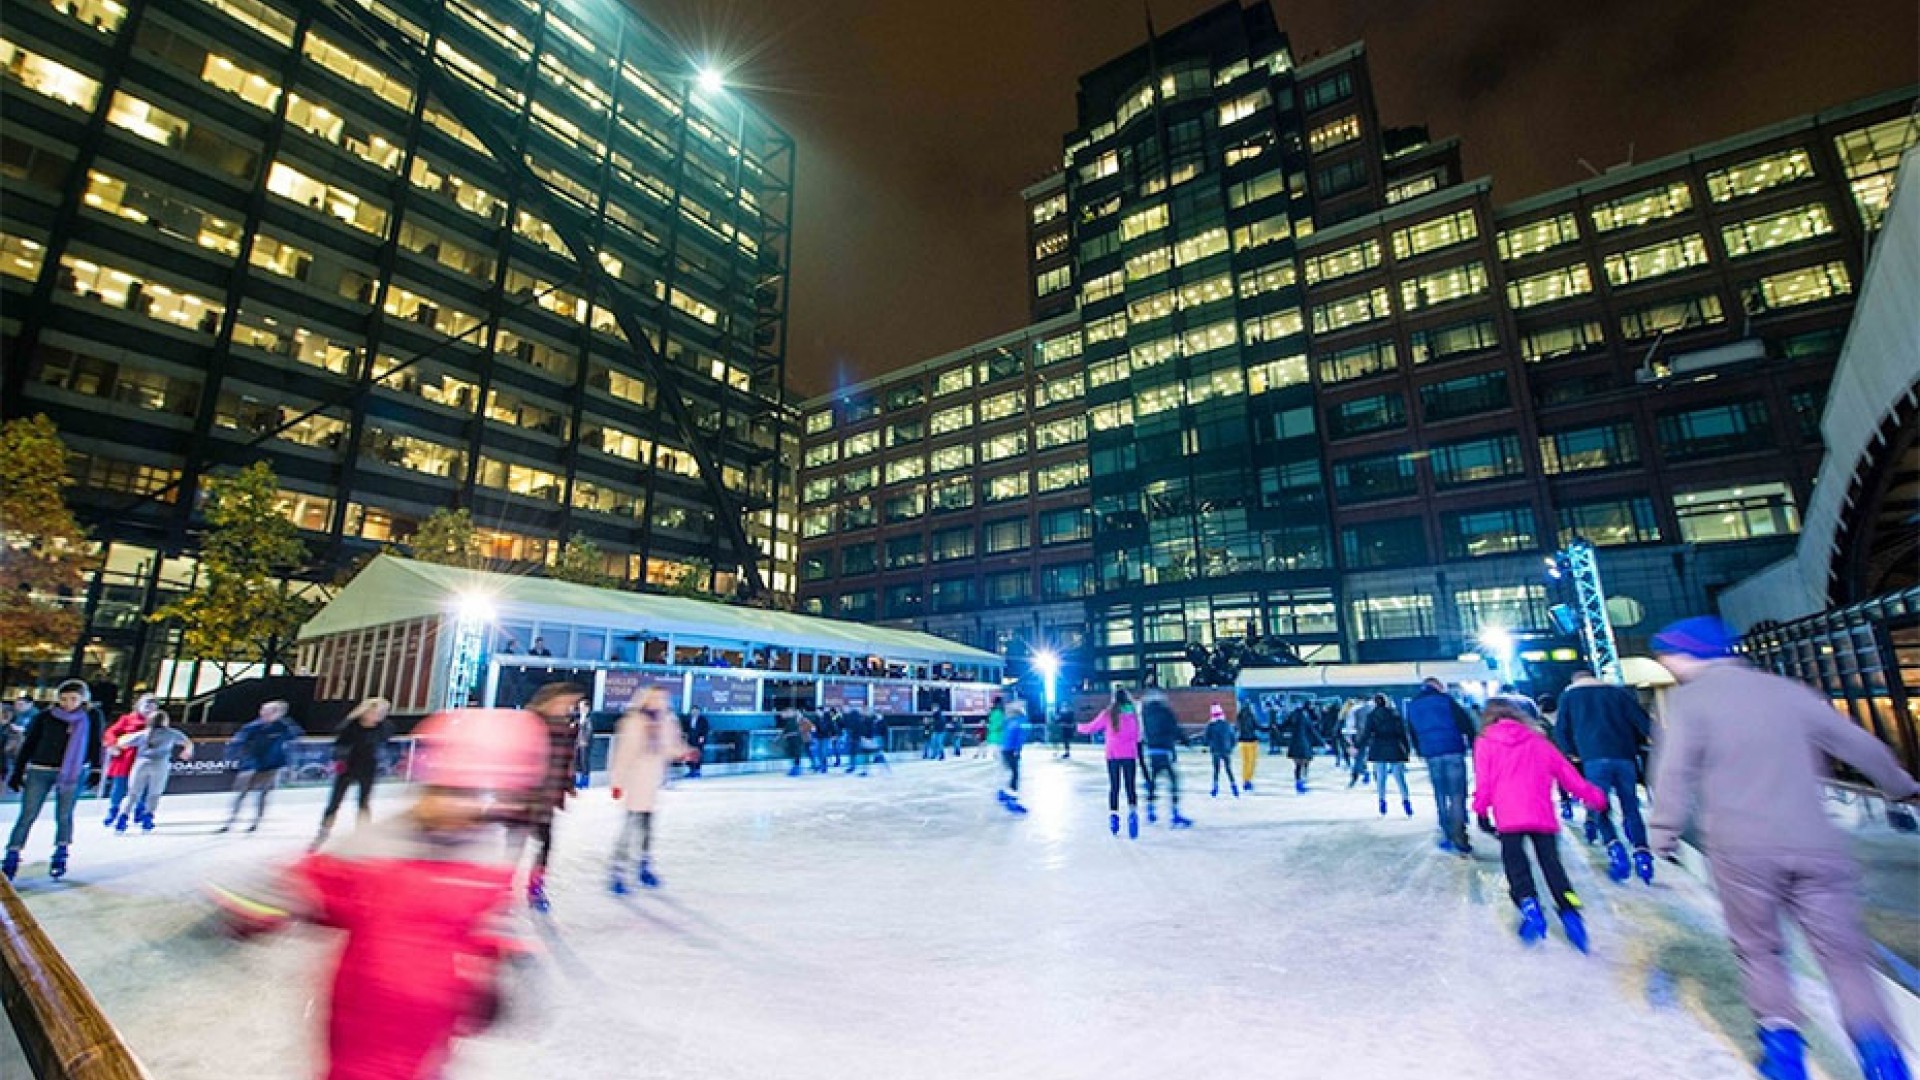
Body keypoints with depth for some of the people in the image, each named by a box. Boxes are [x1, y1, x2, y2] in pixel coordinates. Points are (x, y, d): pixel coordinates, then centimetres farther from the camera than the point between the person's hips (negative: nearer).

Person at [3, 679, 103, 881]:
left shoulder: (92, 716, -1)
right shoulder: (44, 716, -3)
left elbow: (95, 744, 2)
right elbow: (27, 745, 3)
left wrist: (95, 770, -2)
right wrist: (17, 772, 1)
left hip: (74, 773, 0)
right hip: (40, 772, 0)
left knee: (64, 816, 6)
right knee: (27, 816, 0)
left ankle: (60, 856, 17)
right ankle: (12, 857, 9)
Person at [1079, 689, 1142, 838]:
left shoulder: (1108, 713, -3)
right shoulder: (1133, 713, 2)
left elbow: (1092, 727, 5)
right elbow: (1138, 735, 9)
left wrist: (1080, 727, 23)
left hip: (1113, 754, -1)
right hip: (1130, 754, 1)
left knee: (1114, 787, 10)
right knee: (1130, 787, 5)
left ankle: (1113, 815, 7)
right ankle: (1133, 810, -16)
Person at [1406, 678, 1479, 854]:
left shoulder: (1412, 706, 14)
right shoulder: (1445, 699, 1)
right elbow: (1465, 723, -5)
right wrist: (1473, 744, 4)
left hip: (1431, 755, 4)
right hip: (1453, 752, -4)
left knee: (1440, 797, 12)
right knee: (1457, 796, -3)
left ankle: (1447, 836, 15)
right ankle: (1459, 837, -9)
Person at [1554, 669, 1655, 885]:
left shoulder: (1569, 695, 14)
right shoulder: (1619, 692, 18)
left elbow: (1561, 731, 9)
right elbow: (1643, 721, 8)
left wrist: (1573, 752, 21)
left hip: (1594, 758, -3)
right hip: (1624, 756, 3)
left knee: (1599, 809, 4)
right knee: (1631, 808, 13)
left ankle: (1614, 847, -16)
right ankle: (1642, 853, 3)